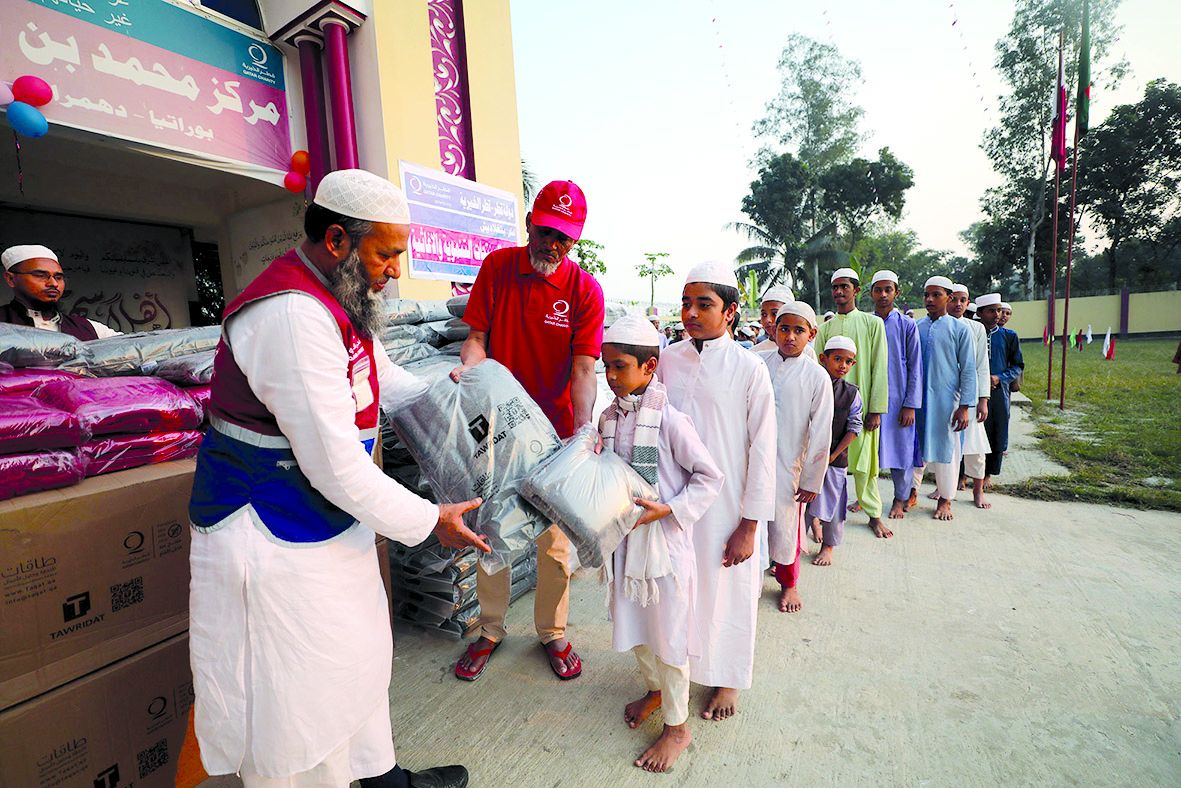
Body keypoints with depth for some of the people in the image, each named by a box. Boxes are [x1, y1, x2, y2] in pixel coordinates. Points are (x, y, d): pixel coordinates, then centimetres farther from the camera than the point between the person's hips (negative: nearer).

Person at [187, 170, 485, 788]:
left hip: (330, 526, 10)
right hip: (274, 546, -10)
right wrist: (429, 521, -18)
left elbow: (387, 381, 18)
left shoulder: (337, 300, 5)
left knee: (356, 660, 25)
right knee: (293, 698, 11)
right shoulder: (292, 315, -28)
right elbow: (338, 469, -29)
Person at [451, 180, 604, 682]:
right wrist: (467, 366, -22)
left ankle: (553, 632, 34)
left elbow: (583, 367, -13)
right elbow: (478, 336, 0)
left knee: (555, 540, 10)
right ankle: (490, 630, 36)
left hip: (555, 431, -1)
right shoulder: (497, 266, 0)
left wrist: (583, 428, -28)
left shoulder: (584, 290, -7)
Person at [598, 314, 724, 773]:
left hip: (665, 539, -6)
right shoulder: (609, 417, 0)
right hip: (625, 538, 6)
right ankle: (655, 689, 50)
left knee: (668, 635, 9)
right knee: (632, 627, 21)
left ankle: (677, 727, 32)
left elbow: (710, 477, -14)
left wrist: (668, 511, -21)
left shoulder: (668, 418, -19)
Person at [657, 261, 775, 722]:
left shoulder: (749, 368, -10)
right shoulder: (667, 360, -1)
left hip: (726, 507, -2)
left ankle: (726, 679, 41)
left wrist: (749, 526, -7)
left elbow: (761, 450, -7)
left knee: (728, 593, 14)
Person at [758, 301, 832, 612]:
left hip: (787, 464, -1)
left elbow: (820, 434, -3)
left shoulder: (817, 376, -6)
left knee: (785, 526, 13)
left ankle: (789, 583, 39)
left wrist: (812, 480, -2)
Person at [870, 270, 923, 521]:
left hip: (898, 399, -1)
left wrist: (910, 405, -8)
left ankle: (901, 499, 22)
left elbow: (915, 368, -1)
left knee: (900, 448, 5)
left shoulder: (907, 326, 0)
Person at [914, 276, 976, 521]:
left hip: (946, 398, -2)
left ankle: (945, 500, 22)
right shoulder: (915, 328, 5)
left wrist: (964, 406, -9)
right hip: (917, 397, 2)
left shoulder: (959, 329, -2)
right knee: (915, 445, 9)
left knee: (945, 448, 6)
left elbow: (968, 370, -3)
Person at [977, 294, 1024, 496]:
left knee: (997, 434, 8)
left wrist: (1000, 378, -9)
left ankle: (989, 474, 24)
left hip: (999, 391, 2)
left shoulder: (1009, 336, 5)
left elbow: (1018, 365, 8)